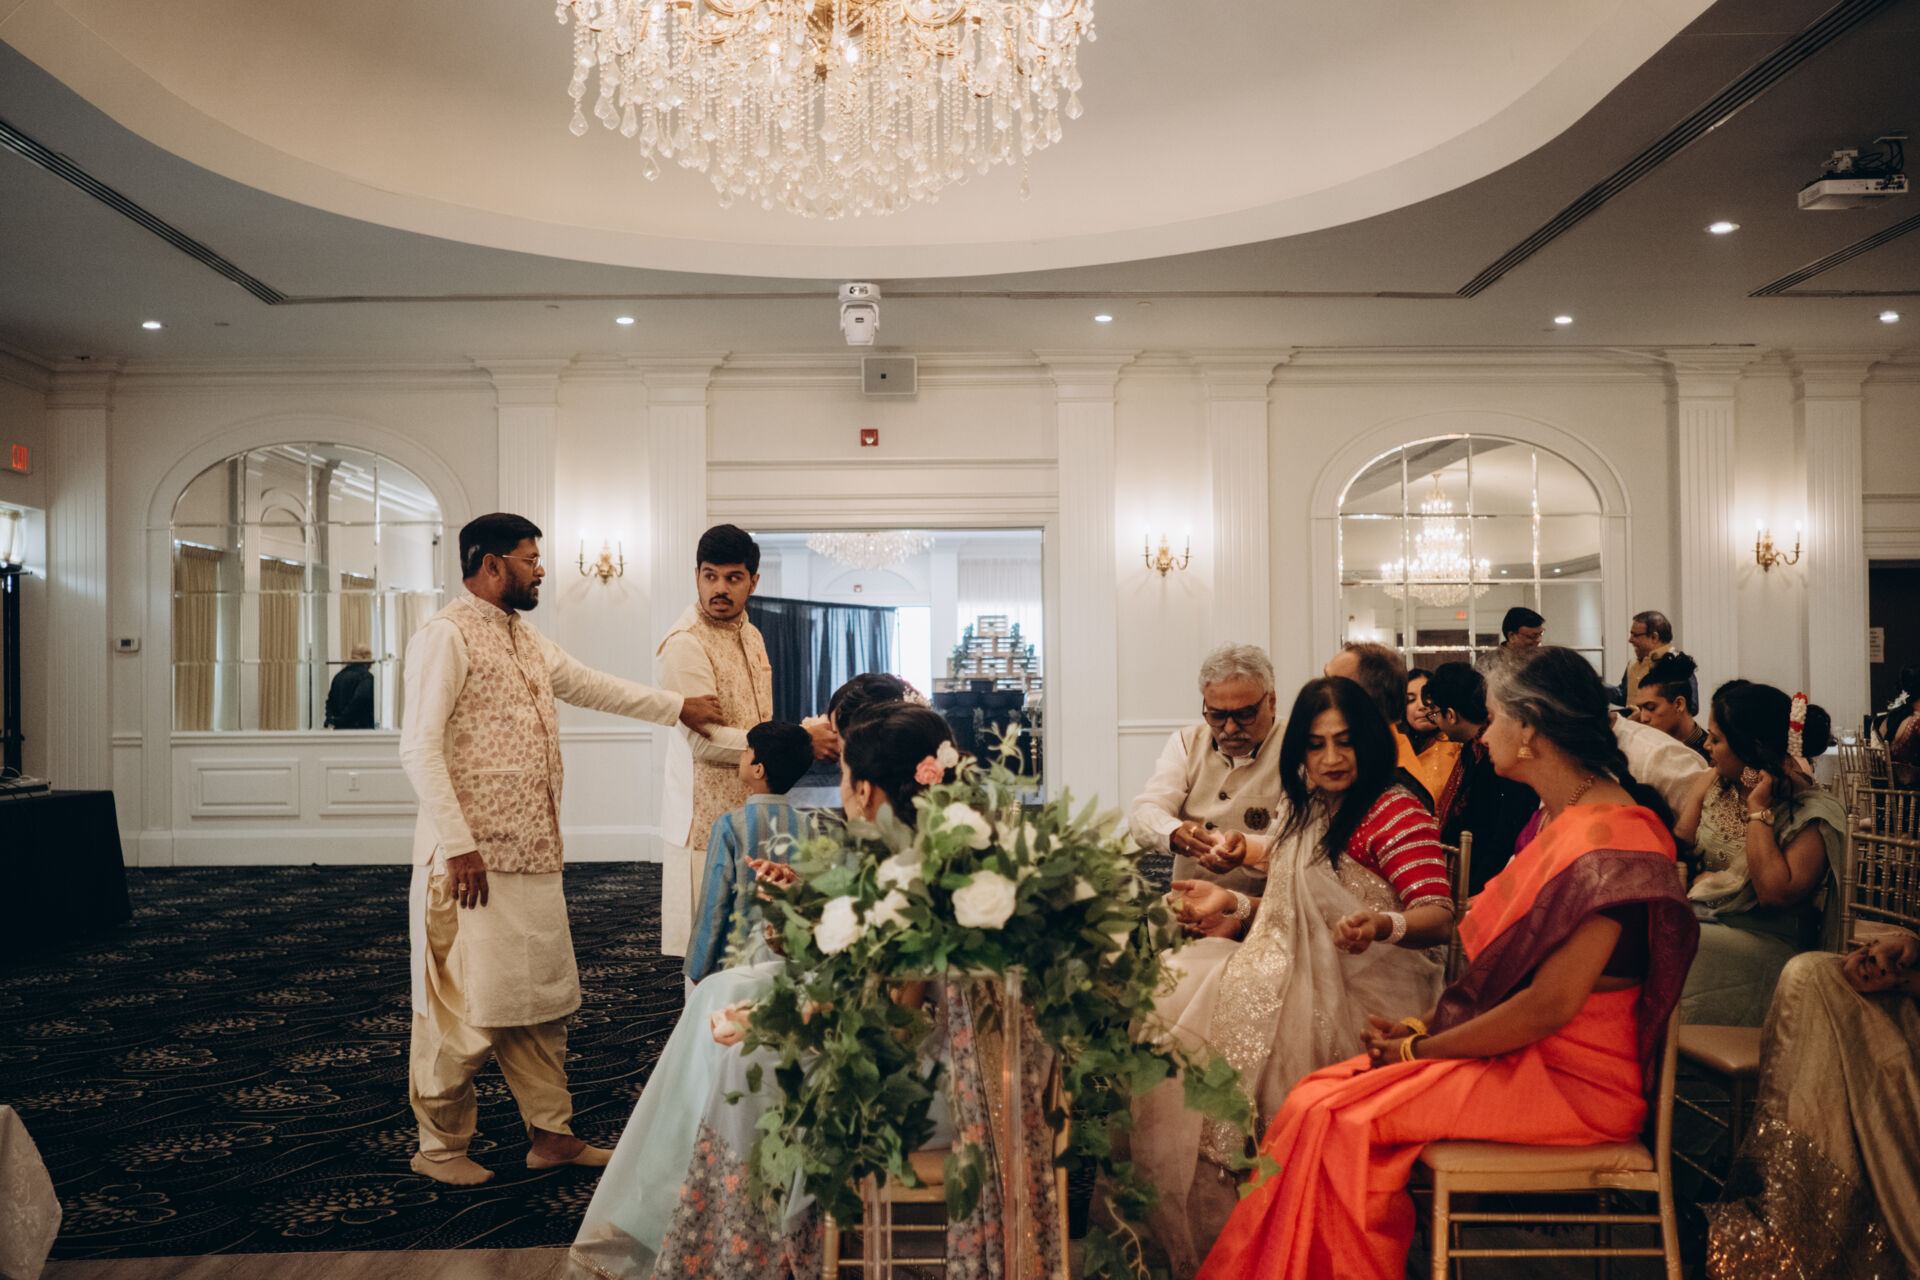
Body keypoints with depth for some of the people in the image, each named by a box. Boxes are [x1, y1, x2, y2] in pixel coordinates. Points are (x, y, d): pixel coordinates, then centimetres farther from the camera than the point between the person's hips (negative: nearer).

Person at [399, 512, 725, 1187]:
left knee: (542, 999, 13)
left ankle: (551, 1133, 24)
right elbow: (420, 748, -16)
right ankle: (439, 1146, 18)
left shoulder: (525, 639, 17)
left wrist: (678, 706, 19)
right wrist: (458, 846, -21)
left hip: (533, 855, 9)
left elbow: (593, 685, 26)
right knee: (465, 1006, 1)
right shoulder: (446, 636, -11)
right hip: (474, 860, -9)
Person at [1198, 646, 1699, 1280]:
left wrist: (1420, 1050, -13)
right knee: (1320, 1098, -6)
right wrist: (1427, 1024, 2)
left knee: (1338, 1119, -19)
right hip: (1524, 1051, 9)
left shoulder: (1609, 841, -21)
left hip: (1571, 1083, -9)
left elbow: (1549, 1006, -23)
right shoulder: (1565, 821, 12)